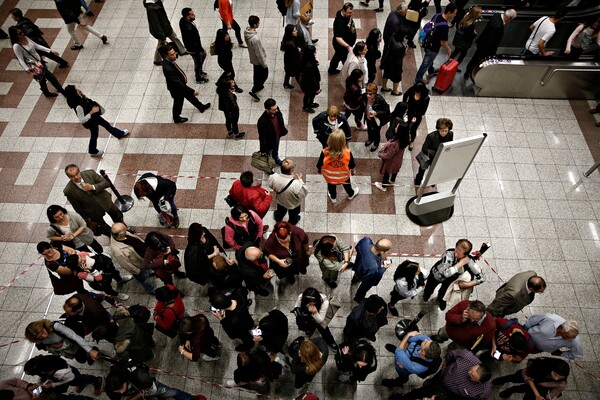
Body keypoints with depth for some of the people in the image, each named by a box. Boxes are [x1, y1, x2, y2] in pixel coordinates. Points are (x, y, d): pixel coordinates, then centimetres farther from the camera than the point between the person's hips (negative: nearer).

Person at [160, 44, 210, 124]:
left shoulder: (168, 60, -16)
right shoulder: (168, 69, -43)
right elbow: (178, 83, -38)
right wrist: (192, 91, -33)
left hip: (181, 84, 8)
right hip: (176, 88, -7)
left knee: (190, 96, 28)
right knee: (178, 103, 20)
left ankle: (201, 107, 54)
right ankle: (177, 119, 48)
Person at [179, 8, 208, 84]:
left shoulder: (183, 20, -11)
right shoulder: (188, 29, -39)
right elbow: (193, 43, -30)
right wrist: (202, 50, -16)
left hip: (195, 45, 9)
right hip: (193, 49, -9)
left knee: (203, 55, 30)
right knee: (198, 63, 15)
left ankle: (199, 71, 51)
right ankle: (198, 78, 40)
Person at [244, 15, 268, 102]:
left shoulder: (246, 31, -11)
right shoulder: (255, 39, -38)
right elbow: (259, 53, -28)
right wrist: (264, 64, -15)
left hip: (253, 58, 8)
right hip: (259, 60, -8)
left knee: (256, 73, 28)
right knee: (264, 75, 12)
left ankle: (258, 86, 51)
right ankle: (253, 91, 14)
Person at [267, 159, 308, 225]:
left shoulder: (274, 177, -35)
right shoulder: (296, 184, -48)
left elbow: (271, 185, -11)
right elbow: (304, 193, -28)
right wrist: (300, 179, -24)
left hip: (280, 201, 3)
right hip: (293, 204, -3)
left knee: (280, 211, 40)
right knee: (293, 215, 35)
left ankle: (277, 218, 72)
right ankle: (292, 223, 67)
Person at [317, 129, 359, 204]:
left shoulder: (325, 153, -37)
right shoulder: (348, 153, -34)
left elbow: (319, 165, -19)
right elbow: (352, 165, -15)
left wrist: (319, 170, 6)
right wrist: (352, 170, 10)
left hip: (330, 176, 0)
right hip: (343, 176, 0)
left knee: (331, 187, 33)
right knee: (347, 184, 35)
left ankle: (333, 198, 62)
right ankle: (351, 194, 65)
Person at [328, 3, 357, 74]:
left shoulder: (347, 14, -13)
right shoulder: (340, 23, -40)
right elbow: (338, 38, -47)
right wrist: (348, 46, -59)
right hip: (342, 45, -10)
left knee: (338, 55, 30)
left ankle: (332, 69, 53)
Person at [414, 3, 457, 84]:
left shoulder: (437, 15, -9)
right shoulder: (444, 26, -33)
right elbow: (443, 42, -25)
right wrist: (448, 49, -6)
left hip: (427, 42, 9)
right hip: (433, 47, -9)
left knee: (430, 59, 32)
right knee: (426, 63, 11)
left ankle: (431, 71, 57)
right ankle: (418, 79, 28)